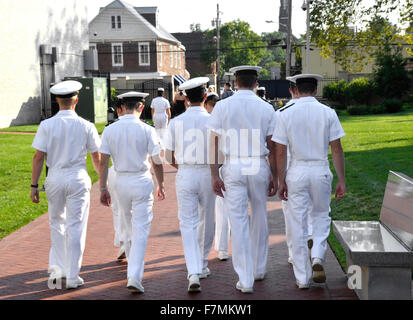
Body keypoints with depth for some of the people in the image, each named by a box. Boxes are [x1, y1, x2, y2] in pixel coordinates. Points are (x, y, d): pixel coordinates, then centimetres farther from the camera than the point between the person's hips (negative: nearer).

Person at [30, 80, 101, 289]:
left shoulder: (46, 125, -4)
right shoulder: (86, 126, -4)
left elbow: (38, 157, -6)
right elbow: (97, 158, 2)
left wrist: (34, 185, 0)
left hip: (54, 178, 1)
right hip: (78, 178, -1)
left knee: (56, 223, 20)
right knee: (76, 227, 5)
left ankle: (57, 269, 19)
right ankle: (72, 277, 8)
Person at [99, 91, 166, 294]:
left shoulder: (110, 130, 0)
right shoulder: (147, 130, -8)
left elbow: (103, 161, -1)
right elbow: (157, 162, -5)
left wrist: (103, 188, 5)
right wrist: (160, 185, 9)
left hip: (121, 181, 3)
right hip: (142, 181, -3)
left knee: (128, 227, 21)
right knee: (141, 231, -2)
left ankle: (132, 264, 38)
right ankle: (135, 276, -9)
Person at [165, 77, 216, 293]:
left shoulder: (176, 122, -1)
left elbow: (170, 157, 4)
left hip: (184, 175, 1)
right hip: (207, 175, 0)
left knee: (188, 224, 1)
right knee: (206, 221, 16)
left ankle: (194, 273, -13)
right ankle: (202, 266, 30)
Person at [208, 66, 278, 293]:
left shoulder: (222, 107, -1)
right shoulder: (266, 108, 1)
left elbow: (214, 143, -5)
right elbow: (272, 146, 2)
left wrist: (214, 175, -2)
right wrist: (274, 176, 9)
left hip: (232, 167, -1)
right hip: (259, 166, 1)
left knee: (238, 223, 2)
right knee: (260, 219, 17)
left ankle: (245, 280, 2)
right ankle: (259, 270, 31)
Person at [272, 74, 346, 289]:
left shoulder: (285, 114, -2)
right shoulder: (328, 113, -1)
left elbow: (280, 152, -3)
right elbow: (337, 150, -2)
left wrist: (281, 181, 5)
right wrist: (341, 180, 4)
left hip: (296, 172, 0)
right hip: (321, 171, 0)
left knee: (298, 225, 7)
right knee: (321, 216, 21)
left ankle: (302, 278, 14)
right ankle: (318, 257, -1)